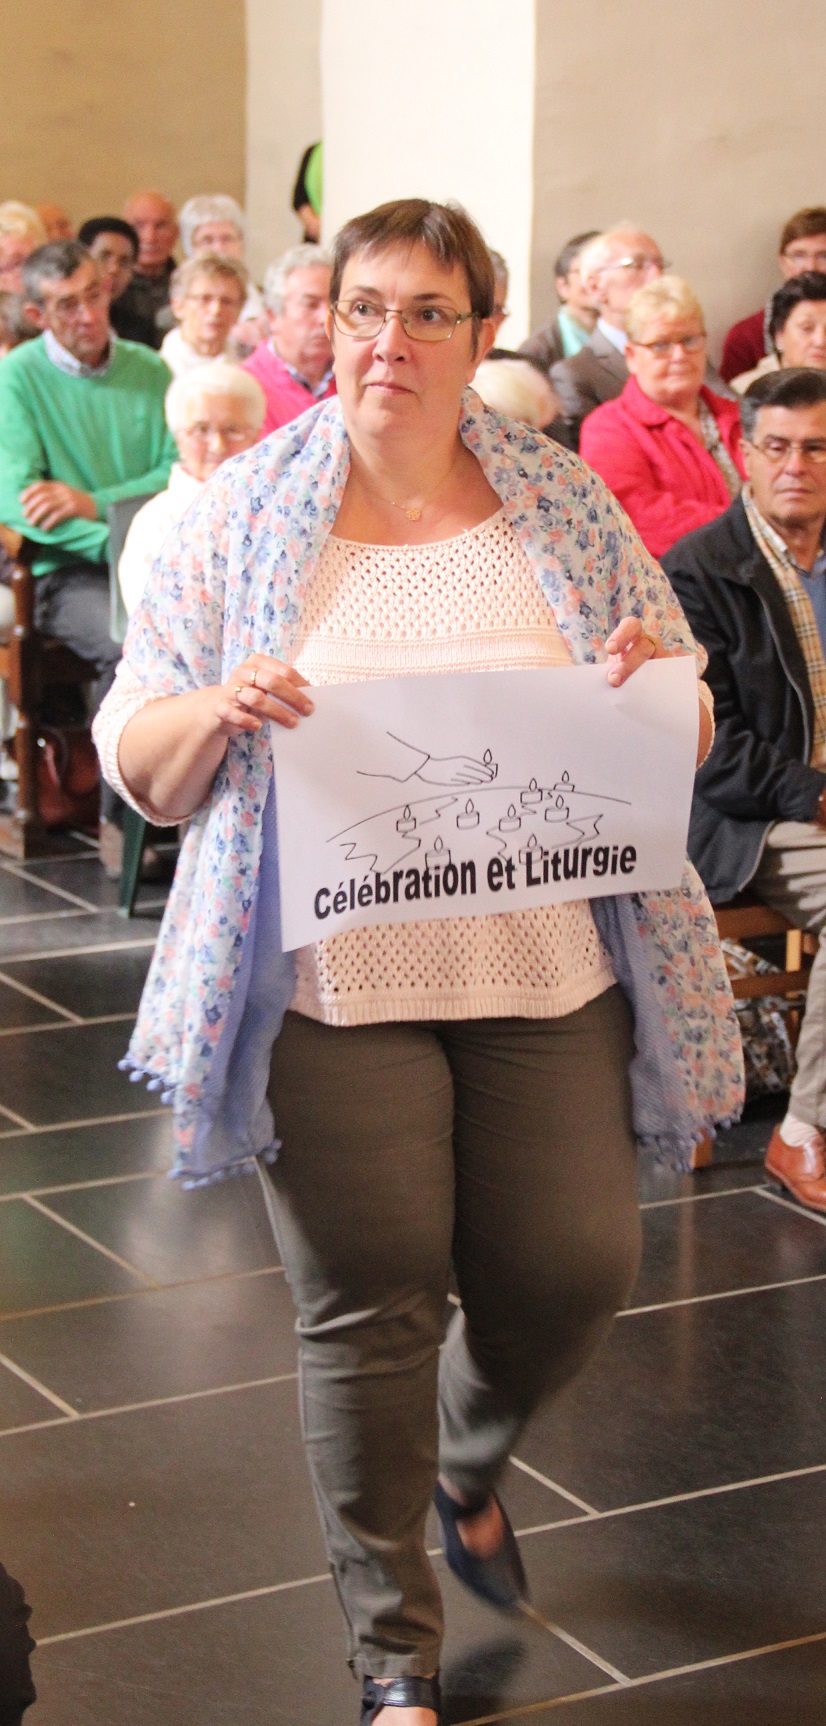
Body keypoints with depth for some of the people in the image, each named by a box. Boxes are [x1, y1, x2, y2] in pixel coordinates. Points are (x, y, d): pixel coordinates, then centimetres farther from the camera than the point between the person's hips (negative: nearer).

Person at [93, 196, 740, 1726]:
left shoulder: (566, 507, 6)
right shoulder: (241, 517, 1)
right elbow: (136, 765, 2)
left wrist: (652, 683, -12)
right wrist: (221, 711, -19)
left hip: (542, 969, 2)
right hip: (331, 980, -2)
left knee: (576, 1269, 5)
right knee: (368, 1308, 2)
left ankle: (468, 1457, 41)